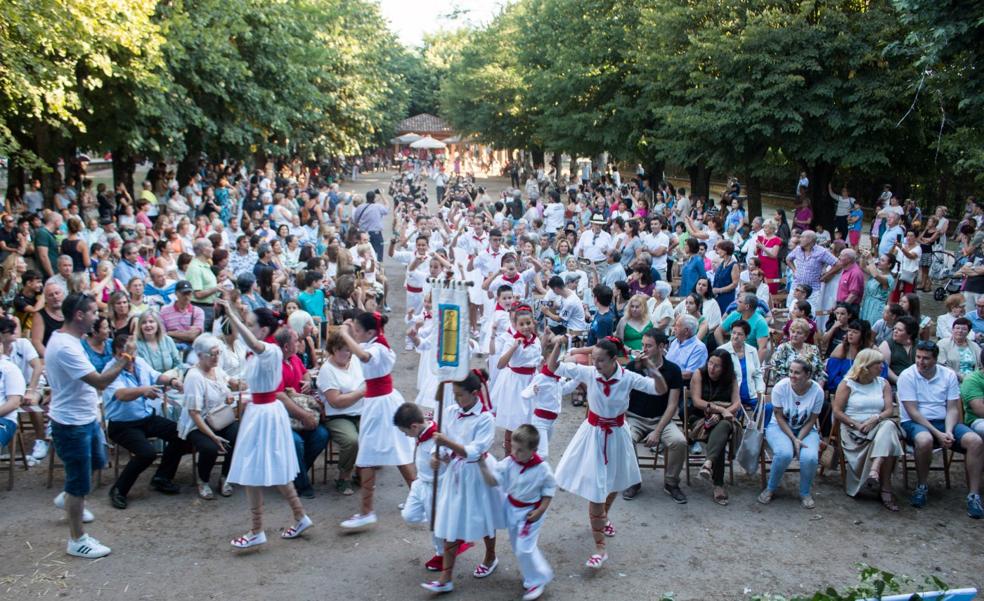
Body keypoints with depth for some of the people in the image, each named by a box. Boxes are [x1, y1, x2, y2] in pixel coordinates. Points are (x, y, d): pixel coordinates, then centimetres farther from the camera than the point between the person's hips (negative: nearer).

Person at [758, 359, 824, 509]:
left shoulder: (817, 391, -16)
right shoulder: (780, 387, -19)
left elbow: (811, 421, -7)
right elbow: (779, 417, -12)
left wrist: (799, 439, -19)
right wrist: (793, 439, -20)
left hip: (805, 429, 1)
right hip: (779, 427, -1)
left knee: (810, 457, -28)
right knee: (784, 453, -32)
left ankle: (805, 493, 1)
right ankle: (770, 489, -5)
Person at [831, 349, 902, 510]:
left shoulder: (883, 383, 15)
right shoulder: (847, 383, 4)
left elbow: (890, 410, 4)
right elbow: (837, 412, -3)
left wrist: (875, 419, -16)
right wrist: (856, 425, -14)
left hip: (878, 425, 3)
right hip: (852, 428, -3)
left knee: (889, 426, -34)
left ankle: (875, 469, -46)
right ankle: (885, 487, -29)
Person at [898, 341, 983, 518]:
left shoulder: (948, 375, 3)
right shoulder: (907, 376, -8)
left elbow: (952, 409, 1)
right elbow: (913, 412, -13)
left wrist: (948, 432, -18)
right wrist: (938, 434, -20)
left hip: (943, 422, 4)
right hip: (914, 423, -4)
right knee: (925, 440, -39)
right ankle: (922, 487, -13)